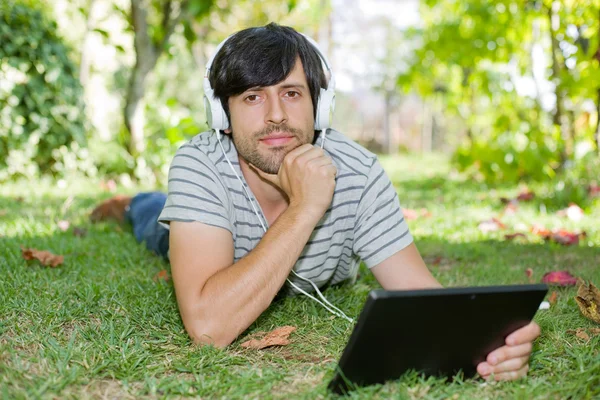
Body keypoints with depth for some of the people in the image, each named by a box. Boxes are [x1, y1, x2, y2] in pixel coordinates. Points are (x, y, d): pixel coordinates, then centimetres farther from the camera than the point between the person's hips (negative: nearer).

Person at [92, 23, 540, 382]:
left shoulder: (357, 172, -40)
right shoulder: (200, 163, -45)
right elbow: (207, 326, -55)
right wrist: (305, 209, -58)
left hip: (315, 287, 2)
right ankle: (144, 206, 67)